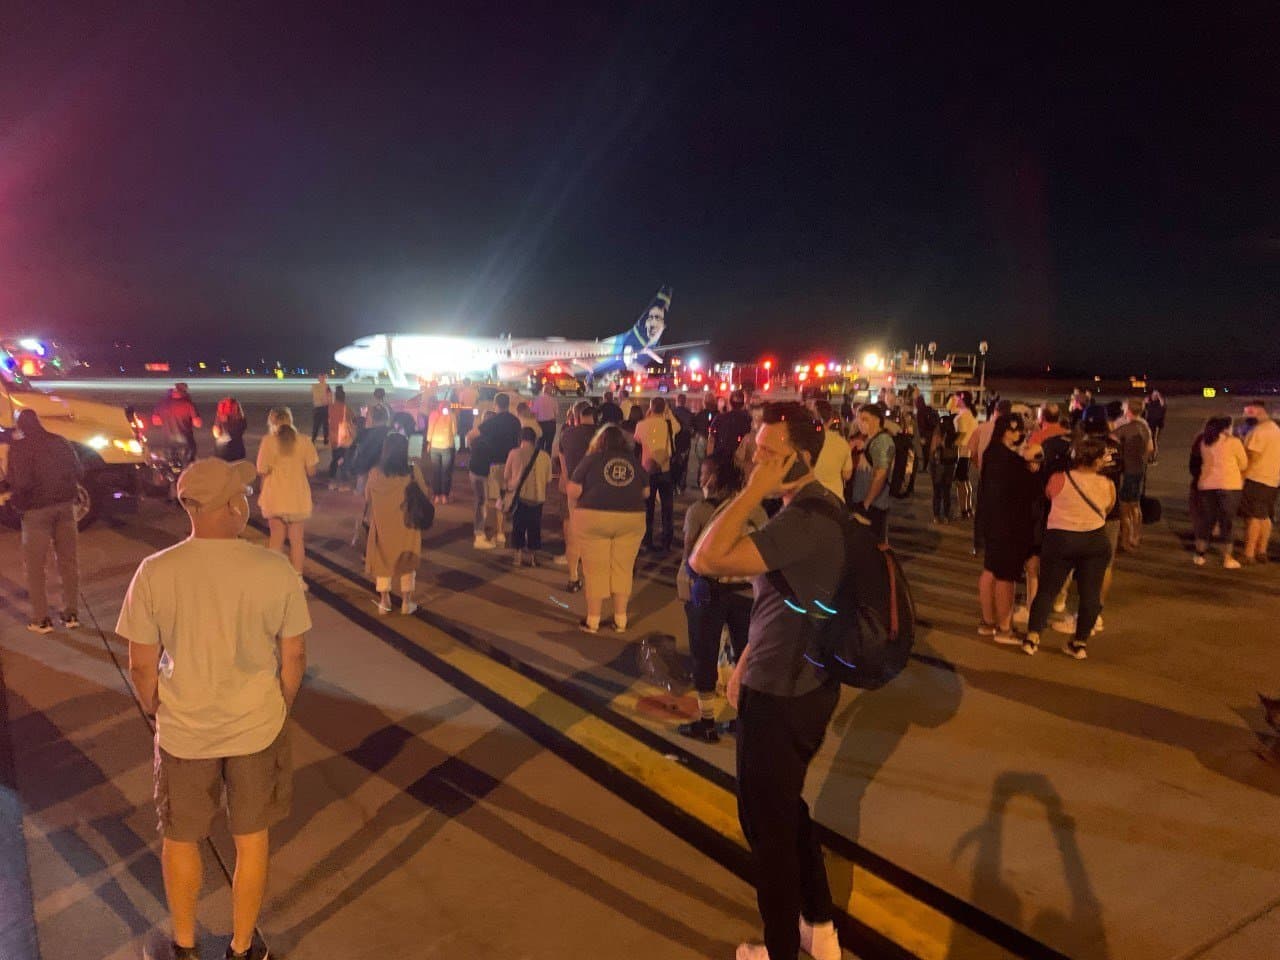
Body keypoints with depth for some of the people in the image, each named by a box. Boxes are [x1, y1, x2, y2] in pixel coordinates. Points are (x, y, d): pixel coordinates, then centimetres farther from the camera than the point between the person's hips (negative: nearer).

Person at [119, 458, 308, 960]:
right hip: (257, 728, 0)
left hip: (183, 731, 1)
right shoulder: (276, 570, -17)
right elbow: (293, 657, -8)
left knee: (180, 840, 24)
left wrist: (159, 713, 12)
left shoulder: (154, 573, -16)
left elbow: (141, 665, -7)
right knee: (251, 840, 20)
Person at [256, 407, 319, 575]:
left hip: (275, 498, 0)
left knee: (277, 538, 13)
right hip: (298, 498, 0)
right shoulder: (303, 441, -5)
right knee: (297, 539, 10)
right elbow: (311, 471, -4)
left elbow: (262, 472, -11)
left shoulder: (268, 441, -9)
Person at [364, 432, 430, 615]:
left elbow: (368, 498, 1)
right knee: (407, 562, 14)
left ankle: (384, 600, 21)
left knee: (383, 560, 16)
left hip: (382, 525, 1)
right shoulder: (413, 471, -15)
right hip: (406, 526, -1)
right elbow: (425, 495, -5)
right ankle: (406, 602, 18)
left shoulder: (375, 472, -10)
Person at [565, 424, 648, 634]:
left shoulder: (592, 459, 0)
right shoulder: (635, 461, 8)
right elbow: (646, 492, 13)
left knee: (595, 570, 5)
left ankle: (593, 620, 13)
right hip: (631, 520, 2)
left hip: (593, 519, -2)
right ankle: (620, 620, 16)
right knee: (623, 569, 10)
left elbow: (573, 490, -5)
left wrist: (574, 513, 10)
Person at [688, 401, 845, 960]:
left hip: (782, 696, -10)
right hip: (800, 682, 10)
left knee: (767, 821, 10)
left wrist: (754, 492, -29)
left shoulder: (805, 520, -27)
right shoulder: (810, 506, 5)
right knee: (786, 805, 26)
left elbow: (704, 561, -35)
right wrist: (746, 661, 17)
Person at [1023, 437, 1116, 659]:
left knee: (1047, 590, 8)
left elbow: (1047, 495, 9)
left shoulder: (1059, 480, -10)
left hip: (1060, 539, -1)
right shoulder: (1107, 485, -4)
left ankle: (1033, 636, 3)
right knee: (1090, 594, 10)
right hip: (1096, 541, 1)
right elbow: (1108, 508, 13)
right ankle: (1081, 643, 12)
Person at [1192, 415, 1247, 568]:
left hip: (1206, 484, 4)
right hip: (1229, 485, -4)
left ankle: (1199, 555, 15)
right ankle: (1227, 559, 4)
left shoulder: (1204, 442, 8)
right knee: (1227, 522, 2)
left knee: (1206, 520, 12)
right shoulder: (1233, 441, -6)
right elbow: (1244, 464, 2)